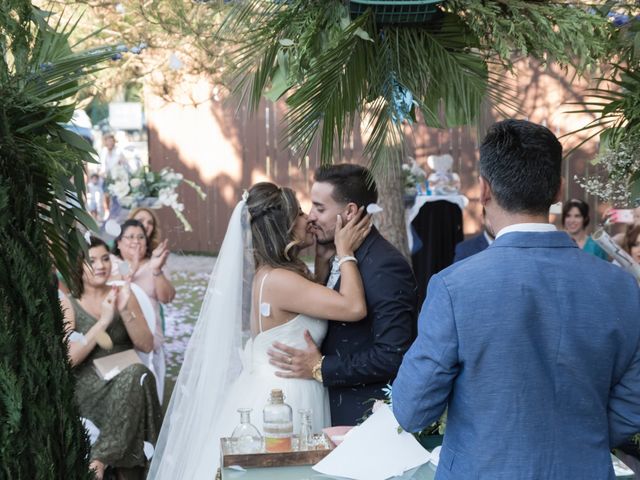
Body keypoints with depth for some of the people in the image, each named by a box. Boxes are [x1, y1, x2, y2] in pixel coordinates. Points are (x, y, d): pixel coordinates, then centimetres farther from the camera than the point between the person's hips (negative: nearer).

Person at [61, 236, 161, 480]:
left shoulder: (122, 294, 11)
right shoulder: (68, 304, 3)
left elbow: (147, 345, 5)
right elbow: (69, 359, -9)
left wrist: (125, 311, -10)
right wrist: (104, 320, -14)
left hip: (127, 382, 3)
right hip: (88, 387, -3)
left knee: (137, 372, -33)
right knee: (134, 374, -33)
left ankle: (101, 458, -26)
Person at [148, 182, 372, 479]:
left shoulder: (270, 274, 7)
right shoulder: (277, 279, -22)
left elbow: (321, 297, 20)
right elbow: (354, 308, -27)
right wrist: (345, 252, -16)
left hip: (273, 396, 10)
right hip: (281, 403, -10)